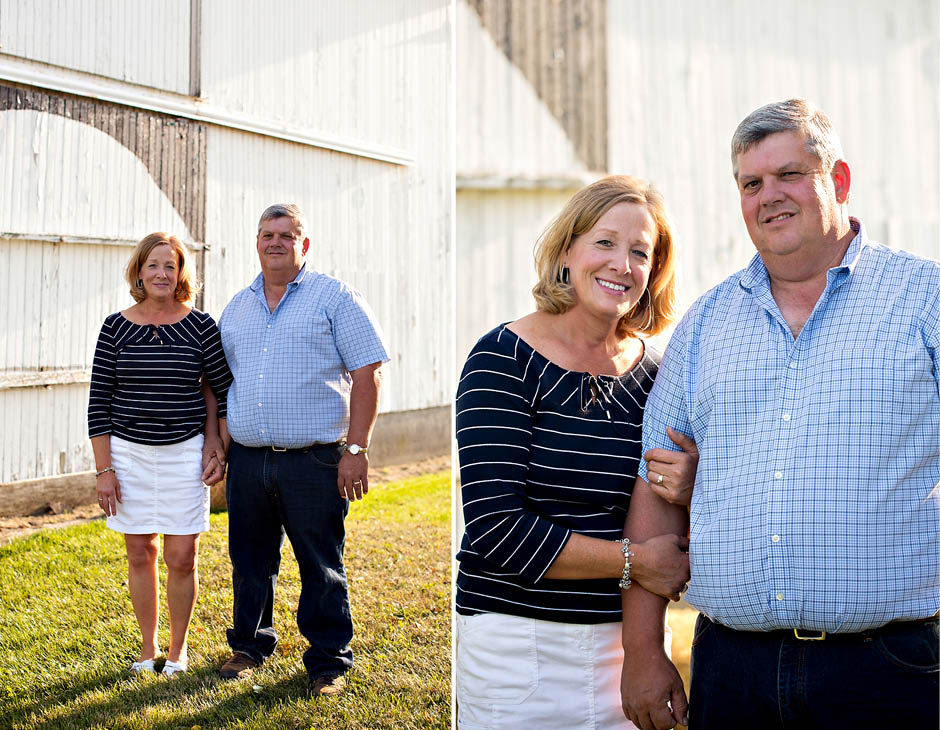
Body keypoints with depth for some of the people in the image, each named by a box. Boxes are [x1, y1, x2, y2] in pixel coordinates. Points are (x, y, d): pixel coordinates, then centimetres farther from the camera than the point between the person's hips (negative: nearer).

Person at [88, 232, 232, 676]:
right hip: (128, 453, 1)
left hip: (184, 453, -1)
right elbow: (99, 402, 2)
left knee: (181, 558, 1)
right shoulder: (116, 327, 1)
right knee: (140, 555, 10)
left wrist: (220, 449, -4)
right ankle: (148, 647, 26)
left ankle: (178, 650, 20)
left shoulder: (200, 326, -2)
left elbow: (226, 391, 4)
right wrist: (103, 469, -2)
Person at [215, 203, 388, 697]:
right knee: (249, 561, 15)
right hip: (247, 459, 5)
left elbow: (366, 375, -7)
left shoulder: (335, 298, -2)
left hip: (313, 461, -5)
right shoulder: (236, 308, 14)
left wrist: (356, 450, -13)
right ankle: (249, 645, 34)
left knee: (322, 567, 3)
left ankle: (329, 661, 17)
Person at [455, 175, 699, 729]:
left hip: (630, 639, 5)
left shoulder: (653, 373, 3)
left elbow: (673, 535, 9)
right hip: (520, 642, -4)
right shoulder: (503, 359, -11)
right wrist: (633, 561, -15)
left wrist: (693, 486, -13)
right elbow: (495, 527, -19)